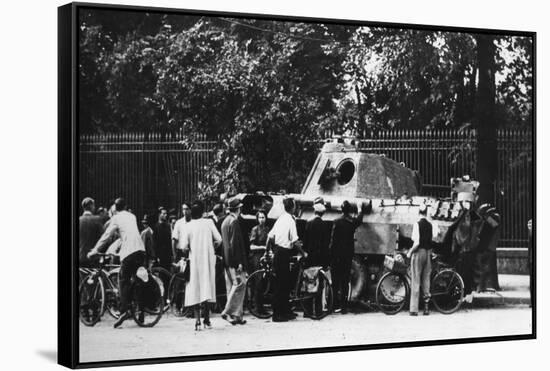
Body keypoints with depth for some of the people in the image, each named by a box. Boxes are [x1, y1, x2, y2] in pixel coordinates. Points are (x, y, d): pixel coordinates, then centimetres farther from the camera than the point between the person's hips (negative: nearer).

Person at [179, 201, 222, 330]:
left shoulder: (188, 226, -6)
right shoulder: (208, 223, -3)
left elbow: (183, 247, -12)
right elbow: (219, 240, -4)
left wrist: (188, 251, 9)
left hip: (194, 260, -1)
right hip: (208, 260, 1)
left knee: (195, 290, 3)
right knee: (207, 288, 9)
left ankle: (197, 320, -3)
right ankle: (207, 320, 10)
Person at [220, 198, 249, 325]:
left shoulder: (225, 221, 15)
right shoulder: (234, 221, -14)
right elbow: (235, 243, -18)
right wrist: (240, 262, -19)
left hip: (227, 261, 10)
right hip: (235, 261, -10)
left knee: (231, 287, 10)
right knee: (238, 285, -7)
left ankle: (236, 315, 13)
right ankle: (228, 312, -10)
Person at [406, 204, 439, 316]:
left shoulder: (417, 224, -12)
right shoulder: (431, 225, 2)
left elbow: (416, 243, -17)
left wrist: (410, 252, -4)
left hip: (418, 252, -4)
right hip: (428, 253, 4)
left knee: (415, 281, -1)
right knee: (426, 280, 12)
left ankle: (414, 309, -3)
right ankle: (426, 307, 15)